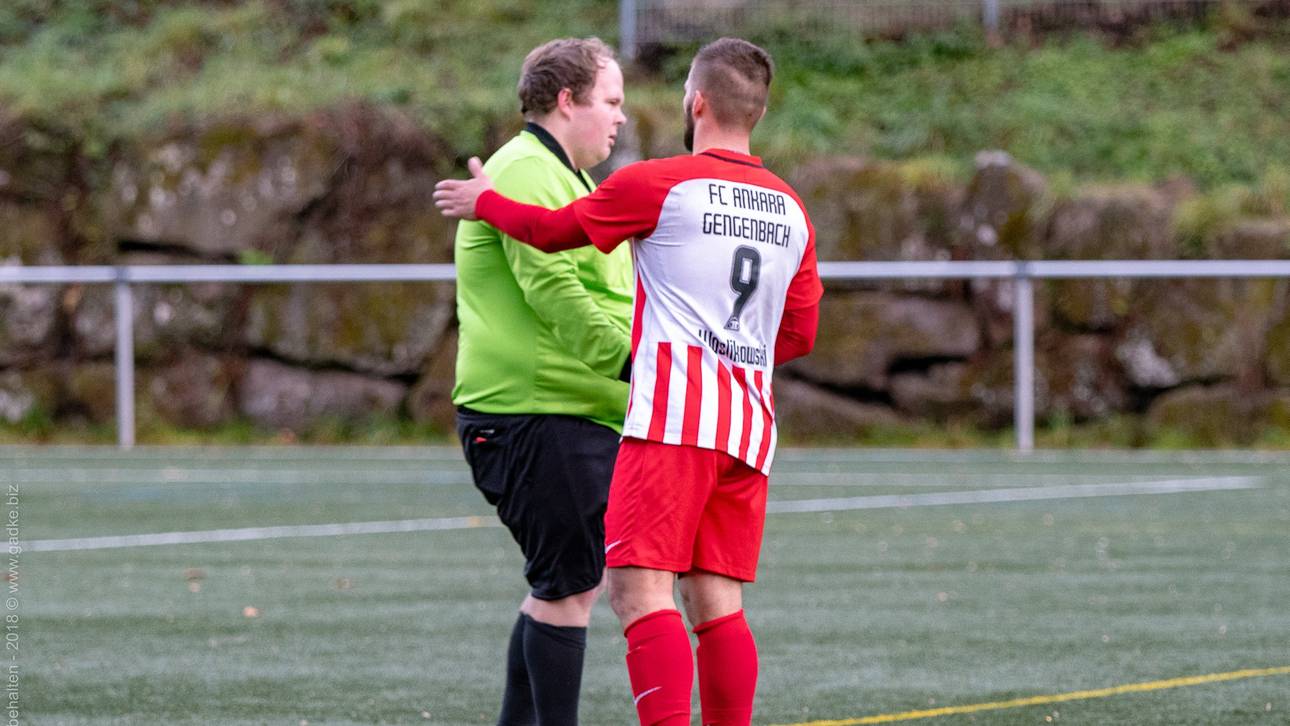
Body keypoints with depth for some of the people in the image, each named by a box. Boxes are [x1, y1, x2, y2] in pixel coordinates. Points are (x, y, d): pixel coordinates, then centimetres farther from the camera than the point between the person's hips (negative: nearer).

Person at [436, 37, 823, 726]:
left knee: (640, 588, -11)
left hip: (675, 413, -7)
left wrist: (483, 201, 28)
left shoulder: (658, 184, -2)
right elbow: (799, 333, 20)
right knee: (717, 603, 7)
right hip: (750, 423, 7)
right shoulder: (792, 211, 16)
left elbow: (555, 229, 10)